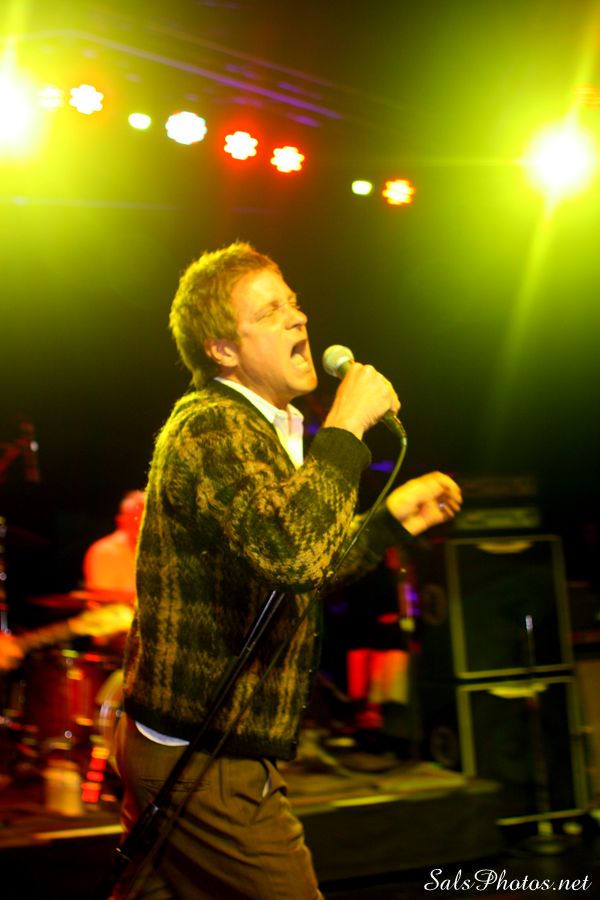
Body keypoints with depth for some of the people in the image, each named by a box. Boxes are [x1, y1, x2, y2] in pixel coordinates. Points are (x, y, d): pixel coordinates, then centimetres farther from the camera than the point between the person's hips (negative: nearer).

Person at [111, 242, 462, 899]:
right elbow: (291, 552, -36)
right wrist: (346, 427, -26)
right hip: (208, 767, -10)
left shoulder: (257, 431, 17)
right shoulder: (210, 427, -18)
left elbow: (295, 580, 22)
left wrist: (391, 519, 16)